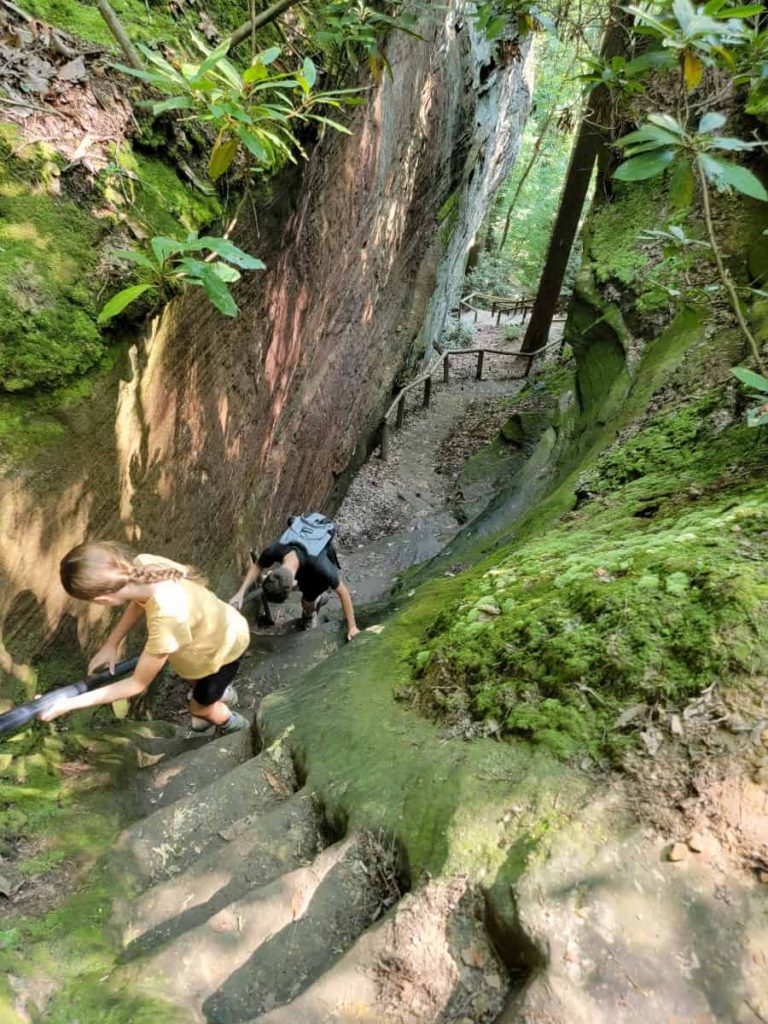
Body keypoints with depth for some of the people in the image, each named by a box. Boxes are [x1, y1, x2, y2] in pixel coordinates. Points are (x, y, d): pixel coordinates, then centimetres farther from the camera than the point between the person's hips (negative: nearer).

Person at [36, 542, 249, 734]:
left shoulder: (167, 619, -47)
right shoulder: (143, 563, -29)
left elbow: (138, 684, -29)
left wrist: (66, 705, -25)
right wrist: (111, 644, -3)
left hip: (224, 648, -6)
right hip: (215, 624, 6)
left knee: (200, 706, 23)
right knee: (197, 680, 35)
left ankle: (235, 727, 54)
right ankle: (219, 692, 67)